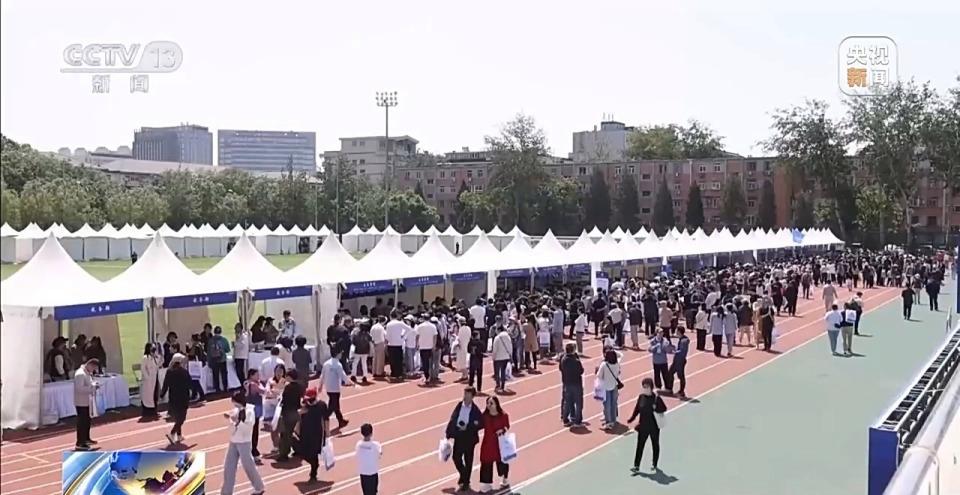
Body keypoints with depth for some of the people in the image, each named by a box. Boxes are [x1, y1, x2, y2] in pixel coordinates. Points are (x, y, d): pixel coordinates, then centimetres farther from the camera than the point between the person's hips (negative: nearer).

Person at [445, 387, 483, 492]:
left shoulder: (475, 410, -13)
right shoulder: (459, 406, -2)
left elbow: (481, 424, -12)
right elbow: (452, 419, 3)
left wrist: (468, 428, -19)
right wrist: (449, 433, 2)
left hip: (469, 437, -3)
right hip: (458, 436, 3)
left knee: (468, 460, 9)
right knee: (456, 457, 7)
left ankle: (466, 482, 25)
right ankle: (463, 475, 35)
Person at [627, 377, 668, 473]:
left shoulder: (656, 398, -14)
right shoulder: (641, 397, -4)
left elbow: (664, 408, -9)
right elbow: (637, 408, 5)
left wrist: (655, 409, -25)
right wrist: (632, 418, -3)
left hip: (654, 426, -3)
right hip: (643, 426, 3)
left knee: (655, 445, 15)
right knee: (640, 445, 2)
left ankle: (655, 464, 31)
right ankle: (636, 466, 6)